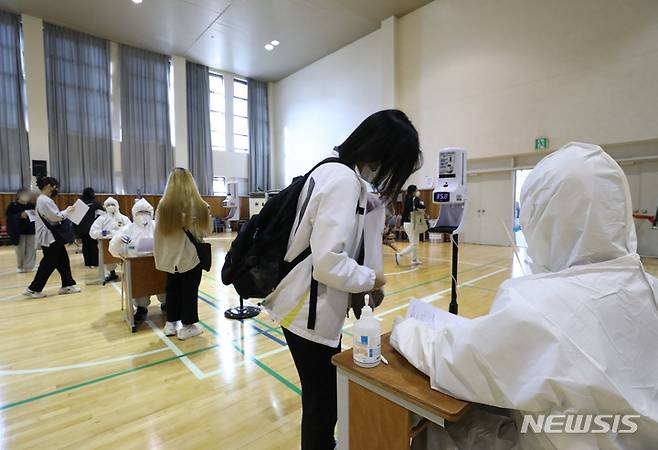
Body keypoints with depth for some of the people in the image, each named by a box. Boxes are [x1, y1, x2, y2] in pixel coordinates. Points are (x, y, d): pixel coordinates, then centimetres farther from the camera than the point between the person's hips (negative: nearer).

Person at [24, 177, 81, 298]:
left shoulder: (42, 199, 16)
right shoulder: (45, 200, -17)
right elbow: (56, 217, -19)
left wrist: (65, 212, 12)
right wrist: (67, 211, -4)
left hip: (52, 236, 11)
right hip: (49, 237, -11)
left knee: (63, 260, 10)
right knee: (48, 263, -3)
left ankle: (67, 285, 14)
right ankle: (33, 289, 7)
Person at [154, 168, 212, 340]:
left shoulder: (163, 205, -12)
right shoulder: (198, 205, -17)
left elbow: (158, 233, -3)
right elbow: (207, 230, -3)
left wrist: (160, 255, 11)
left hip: (171, 256, 3)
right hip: (191, 255, -3)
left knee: (172, 288, 18)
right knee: (189, 291, 9)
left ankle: (171, 324, 30)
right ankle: (187, 326, 19)